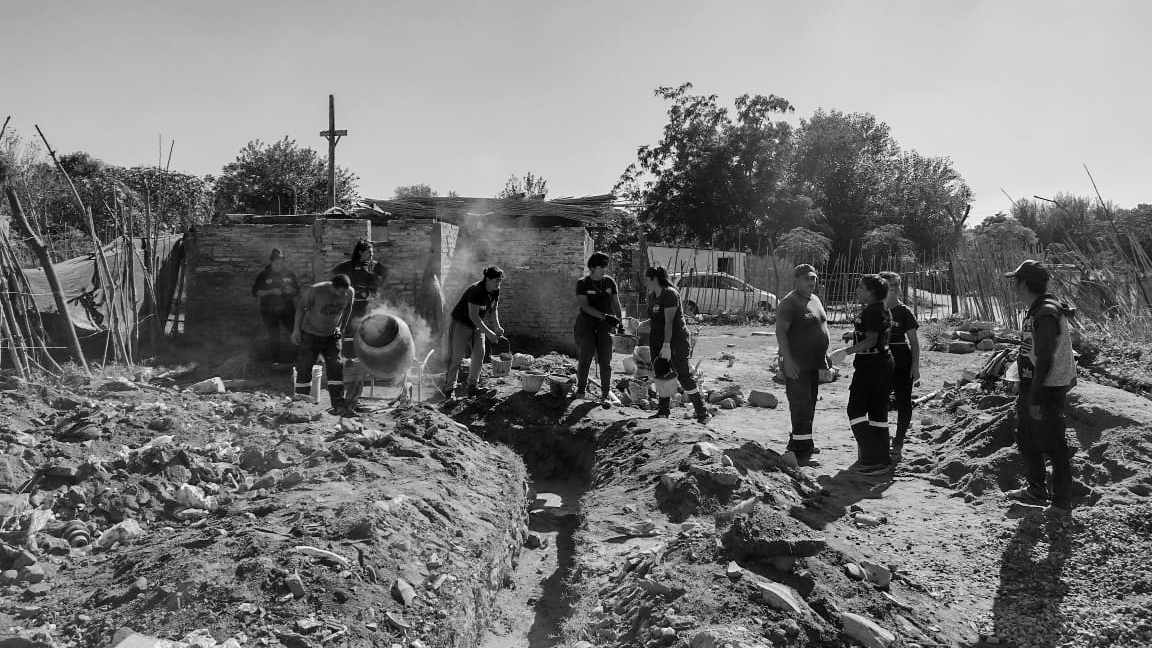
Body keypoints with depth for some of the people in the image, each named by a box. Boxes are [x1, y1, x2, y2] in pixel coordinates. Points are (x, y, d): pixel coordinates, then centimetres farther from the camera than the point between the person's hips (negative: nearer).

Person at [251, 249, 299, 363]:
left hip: (287, 310, 2)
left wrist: (291, 290, -15)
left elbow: (297, 290, 9)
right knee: (274, 337, 0)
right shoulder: (263, 275, -5)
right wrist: (271, 291, -21)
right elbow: (255, 292, -7)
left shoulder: (289, 274, 2)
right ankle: (277, 362, 15)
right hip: (269, 312, -1)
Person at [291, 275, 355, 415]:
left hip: (332, 335, 3)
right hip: (310, 334, -3)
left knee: (335, 367, -5)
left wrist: (342, 328, 11)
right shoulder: (315, 290, -26)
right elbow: (301, 307, -9)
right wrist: (296, 329, -7)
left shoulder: (349, 292, -16)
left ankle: (338, 404, -1)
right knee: (304, 369, -2)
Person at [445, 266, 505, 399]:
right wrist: (488, 332, -30)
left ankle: (473, 387, 5)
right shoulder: (476, 291, -29)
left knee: (479, 354, -2)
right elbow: (473, 316, -29)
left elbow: (493, 310, 8)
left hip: (477, 324, 7)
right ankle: (449, 387, 11)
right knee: (458, 357, -3)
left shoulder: (495, 292, -6)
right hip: (461, 324, -7)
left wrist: (497, 327, -8)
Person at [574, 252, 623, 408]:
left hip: (605, 325, 2)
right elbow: (585, 307, -11)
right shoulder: (583, 283, -2)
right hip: (586, 323, -2)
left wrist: (620, 320, 2)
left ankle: (604, 395, 0)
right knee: (586, 357, -9)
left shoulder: (610, 282, 9)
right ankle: (581, 388, 13)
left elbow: (616, 303, 14)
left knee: (605, 361, -5)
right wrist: (604, 316, -20)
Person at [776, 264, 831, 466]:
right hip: (796, 365, -9)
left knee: (809, 406, 13)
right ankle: (801, 450, -7)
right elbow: (780, 331, -18)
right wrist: (787, 360, -25)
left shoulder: (816, 300, 15)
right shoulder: (789, 303, -13)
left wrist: (825, 354, 22)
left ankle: (797, 446, 22)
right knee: (801, 406, -10)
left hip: (814, 364, 9)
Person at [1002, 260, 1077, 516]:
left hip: (1046, 392, -10)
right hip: (1032, 389, 10)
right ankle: (1036, 491, 35)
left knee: (1054, 447, 1)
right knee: (1026, 441, 21)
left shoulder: (1046, 314, -21)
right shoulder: (1036, 311, 10)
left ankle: (1062, 502, 12)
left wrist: (1036, 399, -23)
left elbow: (1044, 360, -24)